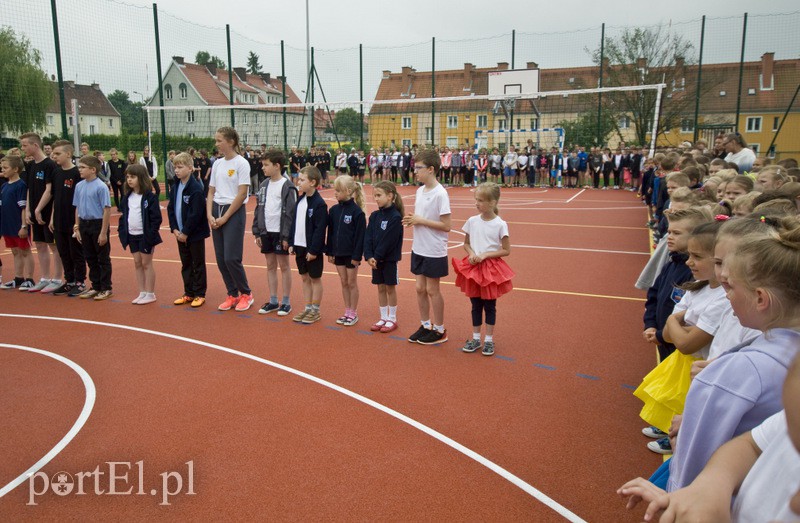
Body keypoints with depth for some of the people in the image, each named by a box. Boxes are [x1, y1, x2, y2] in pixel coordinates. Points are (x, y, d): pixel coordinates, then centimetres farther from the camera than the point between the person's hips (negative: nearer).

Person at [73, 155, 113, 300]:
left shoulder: (101, 187, -13)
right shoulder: (79, 186, 7)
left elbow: (107, 210, -14)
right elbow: (77, 208, 13)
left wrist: (103, 232, -16)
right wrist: (77, 227, 9)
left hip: (98, 224, -7)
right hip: (84, 224, 7)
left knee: (103, 259, 3)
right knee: (90, 258, 14)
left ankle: (106, 289, 12)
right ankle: (95, 287, 25)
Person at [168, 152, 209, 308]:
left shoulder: (196, 188, -17)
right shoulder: (175, 187, 7)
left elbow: (196, 214, -21)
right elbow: (170, 208, 8)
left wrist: (185, 232, -17)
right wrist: (174, 229, -3)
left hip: (195, 234, -7)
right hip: (180, 234, 7)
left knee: (198, 265, 5)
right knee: (185, 264, 15)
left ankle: (199, 295, 14)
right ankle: (189, 294, 26)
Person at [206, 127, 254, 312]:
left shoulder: (241, 163, -9)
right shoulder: (217, 164, 11)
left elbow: (242, 194, -13)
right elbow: (211, 192, 13)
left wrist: (225, 217, -12)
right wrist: (209, 215, -1)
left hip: (234, 212, -6)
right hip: (217, 211, 6)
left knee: (231, 258, -8)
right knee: (221, 258, 6)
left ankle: (246, 294, 11)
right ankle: (232, 295, 19)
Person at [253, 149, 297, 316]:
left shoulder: (287, 186, -11)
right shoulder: (264, 185, 9)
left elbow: (290, 212, -14)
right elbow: (259, 209, 13)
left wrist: (286, 236, -17)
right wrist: (257, 232, 8)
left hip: (280, 233, -6)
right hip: (266, 232, 6)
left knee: (284, 265, 3)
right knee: (270, 265, 12)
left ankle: (286, 302, 14)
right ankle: (273, 301, 21)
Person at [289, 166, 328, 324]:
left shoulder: (319, 204, -16)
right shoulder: (300, 200, 8)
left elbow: (320, 229, -18)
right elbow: (294, 223, 13)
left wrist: (314, 250, -19)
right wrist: (291, 243, 9)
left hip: (312, 249, -7)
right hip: (299, 246, 8)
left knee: (315, 279, 5)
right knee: (305, 278, 14)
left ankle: (315, 311, 16)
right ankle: (307, 309, 24)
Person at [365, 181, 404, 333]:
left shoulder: (395, 217, -15)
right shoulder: (375, 216, 5)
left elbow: (388, 241, -19)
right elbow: (368, 237, -1)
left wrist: (377, 256, -19)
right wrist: (369, 256, -13)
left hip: (390, 259, -6)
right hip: (375, 259, 6)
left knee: (390, 288, 5)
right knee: (381, 288, 12)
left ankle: (392, 319, 17)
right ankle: (383, 318, 23)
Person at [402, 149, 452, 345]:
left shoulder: (440, 194, -18)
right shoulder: (419, 191, 5)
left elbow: (446, 226, -20)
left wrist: (420, 220, -20)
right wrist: (412, 218, -6)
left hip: (434, 251, -7)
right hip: (418, 248, 7)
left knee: (432, 290, 4)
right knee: (420, 288, 13)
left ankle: (439, 330, 20)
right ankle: (425, 325, 28)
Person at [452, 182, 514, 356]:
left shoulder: (500, 224, -12)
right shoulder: (472, 221, -1)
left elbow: (506, 250, -8)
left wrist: (485, 255, -17)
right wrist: (471, 254, -10)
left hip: (491, 268, -3)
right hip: (473, 268, 3)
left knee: (490, 305, 9)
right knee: (475, 305, 13)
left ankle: (489, 340, 23)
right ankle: (476, 338, 26)